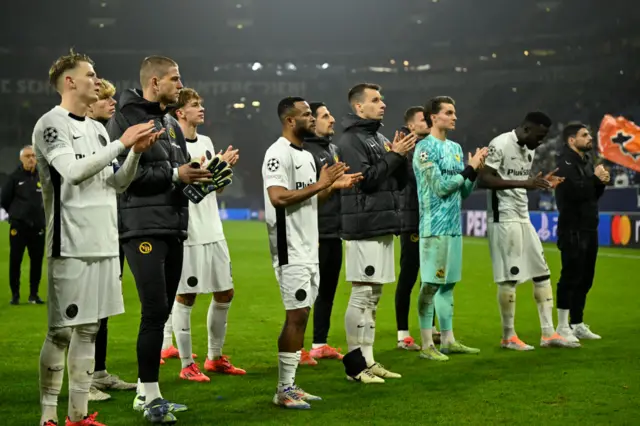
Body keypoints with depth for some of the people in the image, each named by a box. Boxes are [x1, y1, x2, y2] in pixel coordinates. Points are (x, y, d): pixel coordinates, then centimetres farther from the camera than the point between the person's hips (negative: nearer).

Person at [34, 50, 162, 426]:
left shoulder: (97, 129, 16)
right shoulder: (51, 124, -7)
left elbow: (117, 184, 17)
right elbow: (73, 171, -21)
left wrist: (136, 153, 1)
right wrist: (122, 144, -18)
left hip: (104, 242, 8)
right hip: (71, 244, -8)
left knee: (89, 328, 10)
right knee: (61, 331, -5)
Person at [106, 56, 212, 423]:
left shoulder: (172, 125, 19)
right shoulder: (125, 120, -7)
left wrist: (200, 175, 2)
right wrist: (173, 175, -18)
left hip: (174, 228, 9)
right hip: (144, 228, -9)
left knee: (163, 310, 10)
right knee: (155, 309, -12)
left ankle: (146, 393, 18)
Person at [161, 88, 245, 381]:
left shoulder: (206, 142, 14)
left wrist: (226, 166, 2)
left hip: (213, 232, 8)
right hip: (187, 234, -8)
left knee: (225, 293, 11)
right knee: (185, 297, -1)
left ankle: (215, 357, 24)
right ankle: (187, 365, 7)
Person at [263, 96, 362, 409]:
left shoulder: (306, 155, 16)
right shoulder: (278, 154, -14)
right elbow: (279, 197, -24)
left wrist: (333, 186, 7)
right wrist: (320, 183, -21)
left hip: (309, 248, 9)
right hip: (290, 250, -9)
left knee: (301, 316, 10)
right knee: (296, 316, -9)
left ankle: (290, 385, 15)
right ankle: (284, 390, -2)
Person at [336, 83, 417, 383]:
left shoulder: (380, 139, 18)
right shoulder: (350, 140, -7)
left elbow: (400, 183, 18)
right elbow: (364, 178, -18)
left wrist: (400, 156, 1)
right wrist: (395, 156, -13)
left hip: (384, 227, 9)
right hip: (364, 229, -9)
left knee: (373, 296, 10)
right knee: (362, 294, -7)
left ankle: (367, 359, 16)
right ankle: (354, 364, -3)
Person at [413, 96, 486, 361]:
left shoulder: (455, 148, 15)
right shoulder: (425, 148, -8)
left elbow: (464, 192, 16)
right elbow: (439, 187, -16)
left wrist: (475, 171, 0)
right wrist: (469, 168, -10)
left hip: (454, 226, 8)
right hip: (434, 227, -8)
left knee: (448, 283, 12)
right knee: (430, 284, -5)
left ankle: (448, 340, 18)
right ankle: (427, 345, -1)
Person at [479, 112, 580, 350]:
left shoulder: (529, 150, 13)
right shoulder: (501, 144, -14)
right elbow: (484, 179, -21)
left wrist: (540, 184, 1)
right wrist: (524, 183, -25)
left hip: (523, 218, 9)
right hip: (503, 219, -9)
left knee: (542, 272, 8)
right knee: (509, 276, -5)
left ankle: (548, 333, 12)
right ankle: (508, 337, 6)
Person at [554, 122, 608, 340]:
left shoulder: (587, 160, 17)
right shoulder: (566, 162, -10)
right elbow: (576, 191, -23)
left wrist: (601, 182, -1)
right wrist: (595, 177, -10)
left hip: (589, 229, 9)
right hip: (572, 230, -9)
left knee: (585, 279, 12)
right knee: (570, 277, -7)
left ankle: (577, 324, 20)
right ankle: (563, 327, -2)